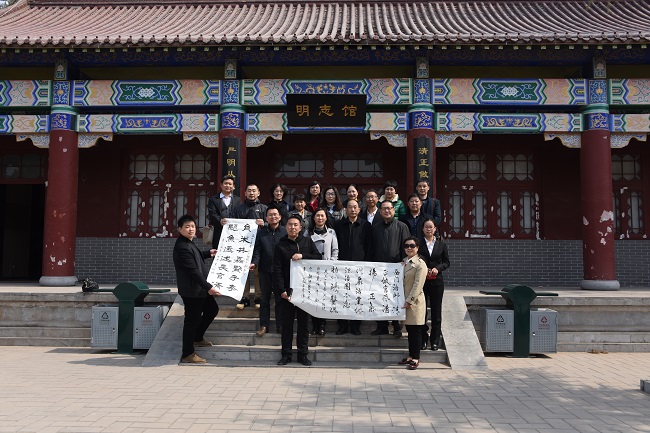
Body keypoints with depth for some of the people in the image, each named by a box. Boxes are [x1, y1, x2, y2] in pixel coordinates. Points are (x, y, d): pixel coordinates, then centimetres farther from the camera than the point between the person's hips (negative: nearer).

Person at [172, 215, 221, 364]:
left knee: (212, 309, 22)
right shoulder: (182, 247, -23)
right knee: (192, 320, -1)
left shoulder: (188, 243, 10)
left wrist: (208, 253, 23)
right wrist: (208, 287, -28)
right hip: (191, 291, -11)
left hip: (199, 289, 11)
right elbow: (193, 271, -27)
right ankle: (188, 354, 11)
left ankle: (197, 338, 37)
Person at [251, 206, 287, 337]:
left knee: (280, 299, 6)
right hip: (265, 270, 2)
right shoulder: (261, 232, 4)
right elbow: (257, 250, 1)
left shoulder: (285, 231, -3)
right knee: (264, 299, 10)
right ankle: (264, 325, 19)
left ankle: (280, 326, 16)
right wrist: (254, 263, -15)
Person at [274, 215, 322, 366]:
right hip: (288, 290, -1)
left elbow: (318, 257, 1)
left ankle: (302, 354, 15)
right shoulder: (281, 246, 3)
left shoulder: (307, 242, 9)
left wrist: (303, 256, -14)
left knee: (304, 322, 7)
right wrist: (281, 290, -11)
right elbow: (277, 270, -2)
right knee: (287, 322, 5)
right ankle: (286, 354, 13)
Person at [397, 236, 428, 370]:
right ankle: (411, 356, 23)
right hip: (405, 301, 7)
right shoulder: (403, 262, 13)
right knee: (409, 330, 13)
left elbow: (418, 285, -15)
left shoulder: (420, 264, -11)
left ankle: (415, 358, 6)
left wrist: (409, 301, -17)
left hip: (415, 302, -7)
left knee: (416, 331, -1)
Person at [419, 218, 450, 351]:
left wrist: (437, 268, -10)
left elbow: (446, 262, 8)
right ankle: (423, 339, 13)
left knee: (436, 310, 4)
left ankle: (435, 340, 13)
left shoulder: (441, 244, 7)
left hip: (436, 281, 1)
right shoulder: (418, 243, 2)